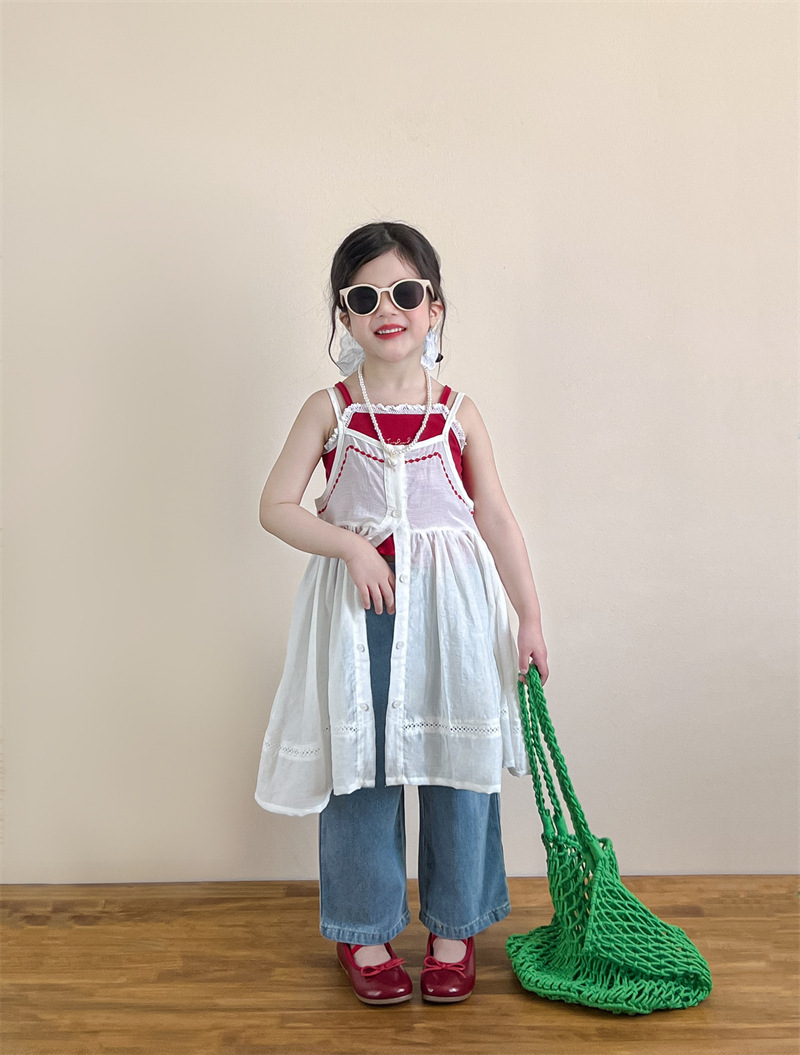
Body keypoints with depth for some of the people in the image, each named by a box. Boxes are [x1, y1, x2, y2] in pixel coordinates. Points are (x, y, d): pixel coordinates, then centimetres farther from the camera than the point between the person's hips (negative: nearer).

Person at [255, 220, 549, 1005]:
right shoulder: (330, 410, 0)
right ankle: (365, 931, 26)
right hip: (359, 604, -1)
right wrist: (352, 545, -16)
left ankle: (453, 928, 27)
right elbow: (276, 506, -3)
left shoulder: (457, 413, 2)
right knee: (360, 766, 6)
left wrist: (529, 617, 3)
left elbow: (497, 519, 4)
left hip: (451, 608, 1)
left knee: (456, 766, 7)